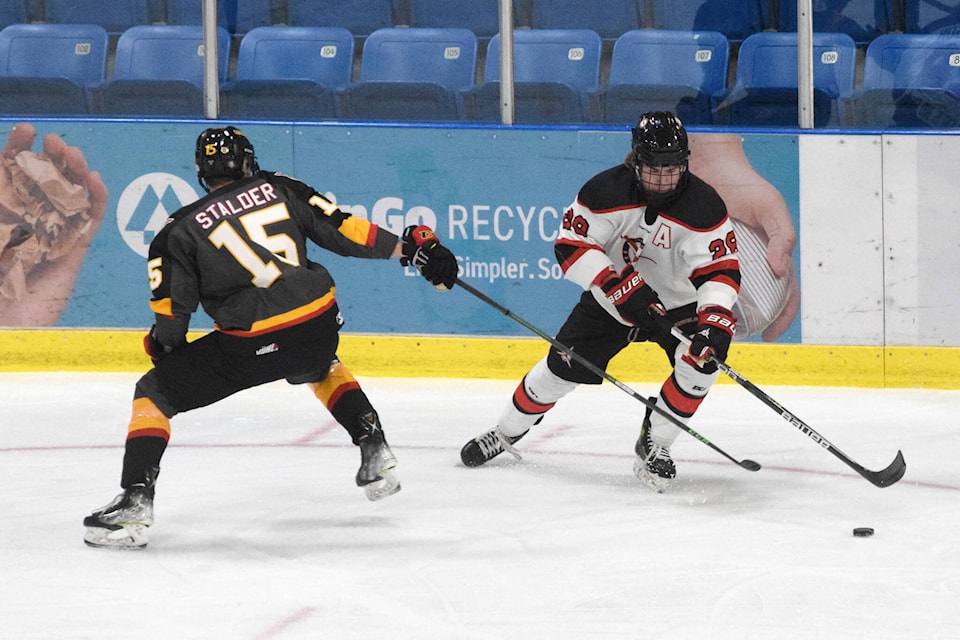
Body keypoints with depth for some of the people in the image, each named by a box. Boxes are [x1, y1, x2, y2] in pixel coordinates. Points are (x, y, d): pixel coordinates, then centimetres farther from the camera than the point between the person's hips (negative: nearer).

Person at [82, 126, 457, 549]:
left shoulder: (182, 229, 6)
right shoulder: (279, 189, 12)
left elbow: (170, 312, 3)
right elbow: (343, 231, 10)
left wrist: (164, 349, 23)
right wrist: (414, 247, 18)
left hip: (251, 345, -4)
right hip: (319, 324, 4)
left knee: (153, 393, 10)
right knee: (321, 369, 42)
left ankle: (134, 504, -5)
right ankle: (376, 456, 32)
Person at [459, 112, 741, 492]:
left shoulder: (704, 207, -24)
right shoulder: (606, 191, -21)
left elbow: (721, 270, -25)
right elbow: (571, 246, -22)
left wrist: (715, 320, -43)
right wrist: (620, 286, -33)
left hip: (679, 304, -1)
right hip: (611, 300, 1)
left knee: (704, 359, -26)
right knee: (563, 366, 0)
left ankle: (654, 445, -6)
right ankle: (506, 433, 27)